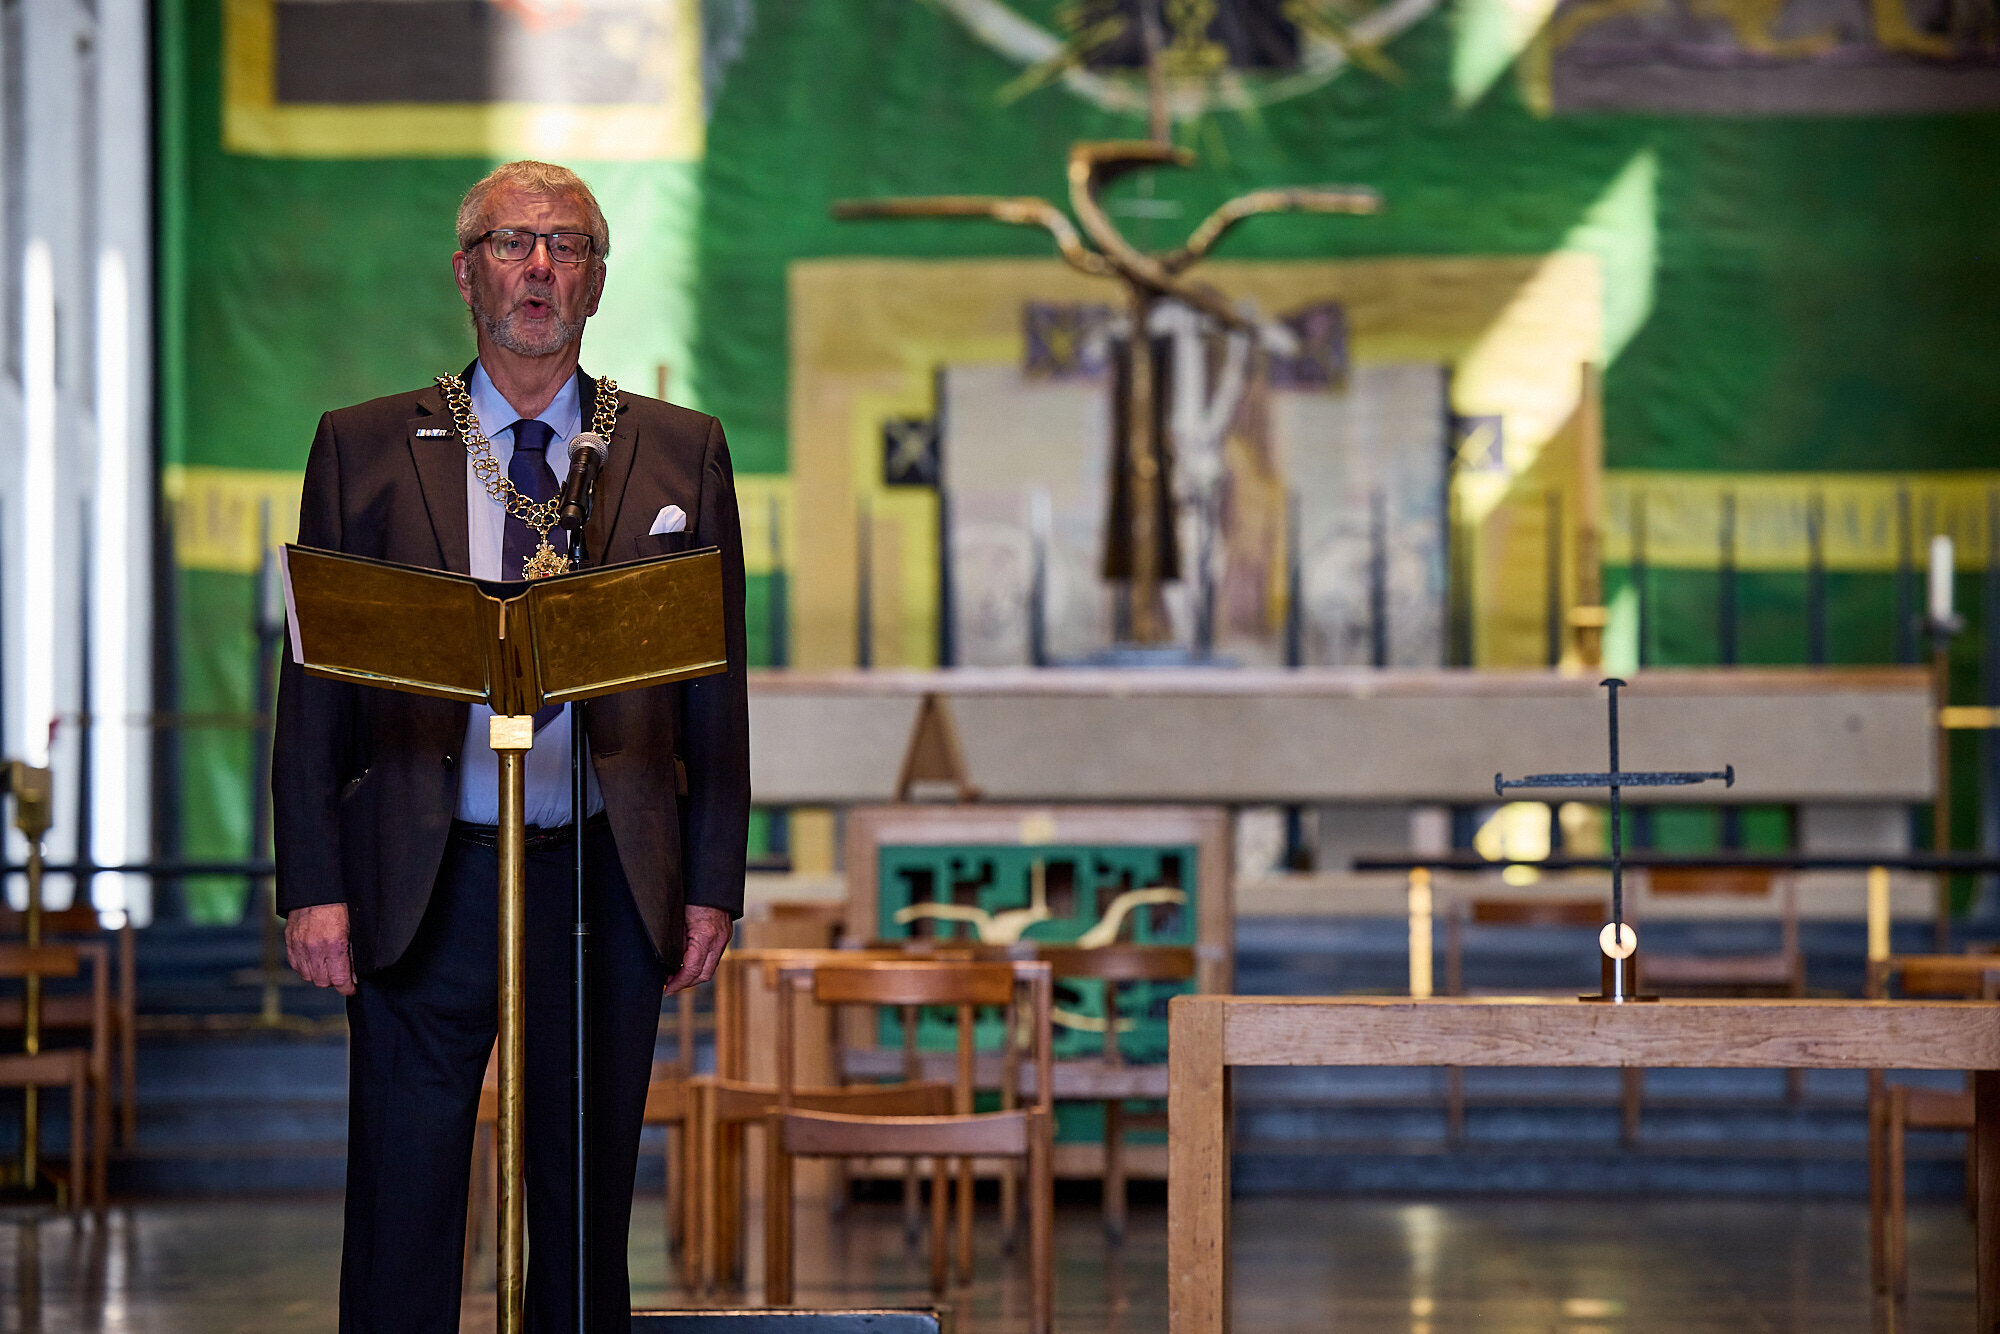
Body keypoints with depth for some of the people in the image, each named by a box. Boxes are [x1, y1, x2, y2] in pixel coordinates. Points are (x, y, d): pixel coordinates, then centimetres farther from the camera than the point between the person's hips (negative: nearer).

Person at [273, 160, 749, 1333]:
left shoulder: (681, 452, 9)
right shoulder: (365, 448, 6)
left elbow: (717, 684, 8)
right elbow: (316, 685, 3)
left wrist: (713, 884, 1)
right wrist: (314, 885, -5)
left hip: (606, 882, 1)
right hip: (425, 882, -1)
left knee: (589, 1210, 7)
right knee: (403, 1212, 0)